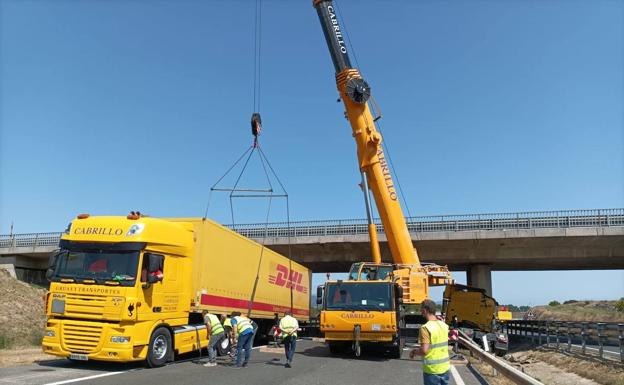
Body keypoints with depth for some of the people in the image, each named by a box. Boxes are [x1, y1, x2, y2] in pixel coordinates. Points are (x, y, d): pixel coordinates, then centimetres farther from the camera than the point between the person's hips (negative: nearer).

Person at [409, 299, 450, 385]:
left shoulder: (426, 328, -19)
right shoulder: (444, 325, 3)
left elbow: (424, 351, -23)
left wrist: (414, 352, -4)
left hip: (432, 369, -6)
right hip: (445, 367, 6)